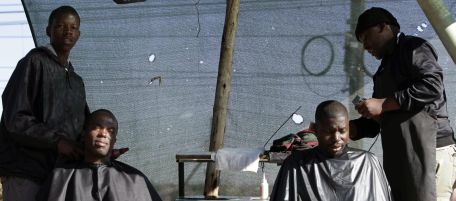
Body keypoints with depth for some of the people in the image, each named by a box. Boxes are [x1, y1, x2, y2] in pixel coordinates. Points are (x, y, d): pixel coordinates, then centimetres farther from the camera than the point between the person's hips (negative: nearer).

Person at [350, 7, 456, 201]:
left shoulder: (412, 47, 1)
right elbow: (375, 122, 28)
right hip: (399, 156, 9)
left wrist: (383, 104, -13)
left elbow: (432, 85, -17)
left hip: (429, 150, -9)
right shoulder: (386, 67, 28)